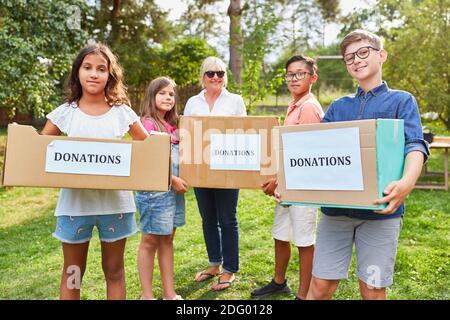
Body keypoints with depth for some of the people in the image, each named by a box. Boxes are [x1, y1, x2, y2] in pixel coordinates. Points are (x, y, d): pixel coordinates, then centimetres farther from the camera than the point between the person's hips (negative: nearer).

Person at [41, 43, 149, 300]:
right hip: (75, 201, 0)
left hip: (115, 201, 0)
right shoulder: (65, 113, 0)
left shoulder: (122, 112, 0)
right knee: (72, 274, 14)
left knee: (114, 271, 14)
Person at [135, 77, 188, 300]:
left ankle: (169, 293, 23)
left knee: (167, 239, 13)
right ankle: (147, 295, 15)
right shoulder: (147, 123, -10)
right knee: (150, 240, 3)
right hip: (154, 188, -8)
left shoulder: (171, 125, 13)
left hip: (173, 188, 8)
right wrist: (173, 179, -15)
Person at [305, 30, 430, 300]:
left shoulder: (402, 101, 7)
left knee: (373, 289, 5)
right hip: (335, 207, 3)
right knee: (321, 285, 4)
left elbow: (415, 145, -8)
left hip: (381, 208, -2)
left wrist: (407, 182, -29)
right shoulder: (338, 107, 17)